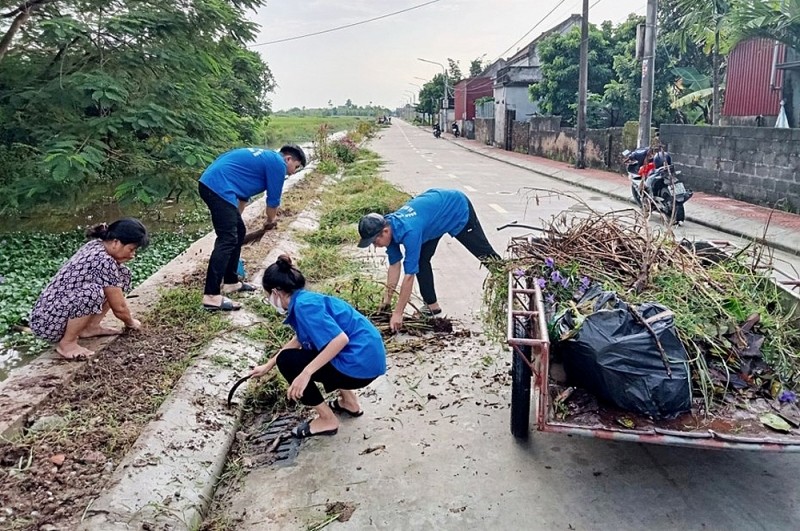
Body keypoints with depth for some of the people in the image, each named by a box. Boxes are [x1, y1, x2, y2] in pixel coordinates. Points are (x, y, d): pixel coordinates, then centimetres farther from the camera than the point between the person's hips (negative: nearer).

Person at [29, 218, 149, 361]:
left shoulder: (96, 246, 1)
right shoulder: (104, 262, -26)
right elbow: (119, 308, -15)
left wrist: (128, 318, 20)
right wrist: (130, 322, 5)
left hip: (59, 307, 9)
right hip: (48, 321, -9)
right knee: (91, 292, -37)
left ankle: (90, 327, 8)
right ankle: (67, 343, -16)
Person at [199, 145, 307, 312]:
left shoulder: (265, 158, 28)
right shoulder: (278, 164, -1)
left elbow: (243, 189, 36)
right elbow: (273, 200, 4)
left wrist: (235, 218, 43)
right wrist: (270, 221, 25)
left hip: (210, 183, 10)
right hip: (219, 187, -10)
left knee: (239, 232, 18)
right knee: (227, 240, -11)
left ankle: (231, 282, 26)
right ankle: (211, 296, -13)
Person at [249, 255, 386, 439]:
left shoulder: (304, 304, -16)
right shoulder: (306, 299, 14)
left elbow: (341, 339, -26)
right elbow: (299, 340, 31)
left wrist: (306, 373, -25)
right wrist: (268, 365, 40)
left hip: (359, 364, -10)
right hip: (369, 358, 10)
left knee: (287, 361, -1)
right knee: (307, 355, 29)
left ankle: (327, 420, 6)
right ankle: (349, 402, 28)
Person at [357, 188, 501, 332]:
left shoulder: (409, 232, -41)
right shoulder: (389, 226, -18)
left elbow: (409, 275, -38)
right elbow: (394, 265, -7)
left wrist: (398, 314, -34)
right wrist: (387, 300, -5)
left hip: (458, 208, -7)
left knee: (484, 252, 7)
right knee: (421, 260, -2)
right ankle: (432, 305, 9)